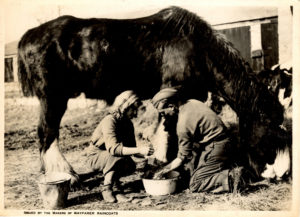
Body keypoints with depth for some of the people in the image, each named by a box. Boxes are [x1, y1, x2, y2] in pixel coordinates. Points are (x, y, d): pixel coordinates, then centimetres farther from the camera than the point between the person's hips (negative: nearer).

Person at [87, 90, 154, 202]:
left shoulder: (128, 124, 0)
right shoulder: (109, 121, -26)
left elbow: (131, 147, 3)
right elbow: (113, 148, -40)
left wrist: (144, 153, -18)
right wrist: (139, 150, -46)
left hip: (113, 159, 7)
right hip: (95, 157, -7)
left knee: (130, 166, -21)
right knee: (116, 156, -36)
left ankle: (114, 180, 7)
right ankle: (106, 188, -22)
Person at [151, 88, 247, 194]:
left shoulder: (183, 123, -19)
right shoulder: (191, 103, 5)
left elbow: (182, 158, -12)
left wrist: (162, 171, -1)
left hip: (215, 149, -9)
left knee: (194, 185, -4)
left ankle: (230, 178, -15)